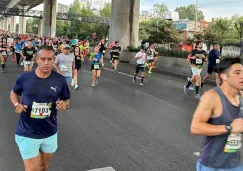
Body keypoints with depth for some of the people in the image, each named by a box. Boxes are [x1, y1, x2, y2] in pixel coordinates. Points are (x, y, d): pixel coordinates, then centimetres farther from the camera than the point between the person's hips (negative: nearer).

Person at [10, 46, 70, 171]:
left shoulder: (60, 80, -8)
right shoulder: (24, 77, -11)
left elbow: (66, 100, 5)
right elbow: (14, 93, 8)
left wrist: (64, 104, -18)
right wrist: (17, 104, -12)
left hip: (50, 133, 3)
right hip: (27, 134, -2)